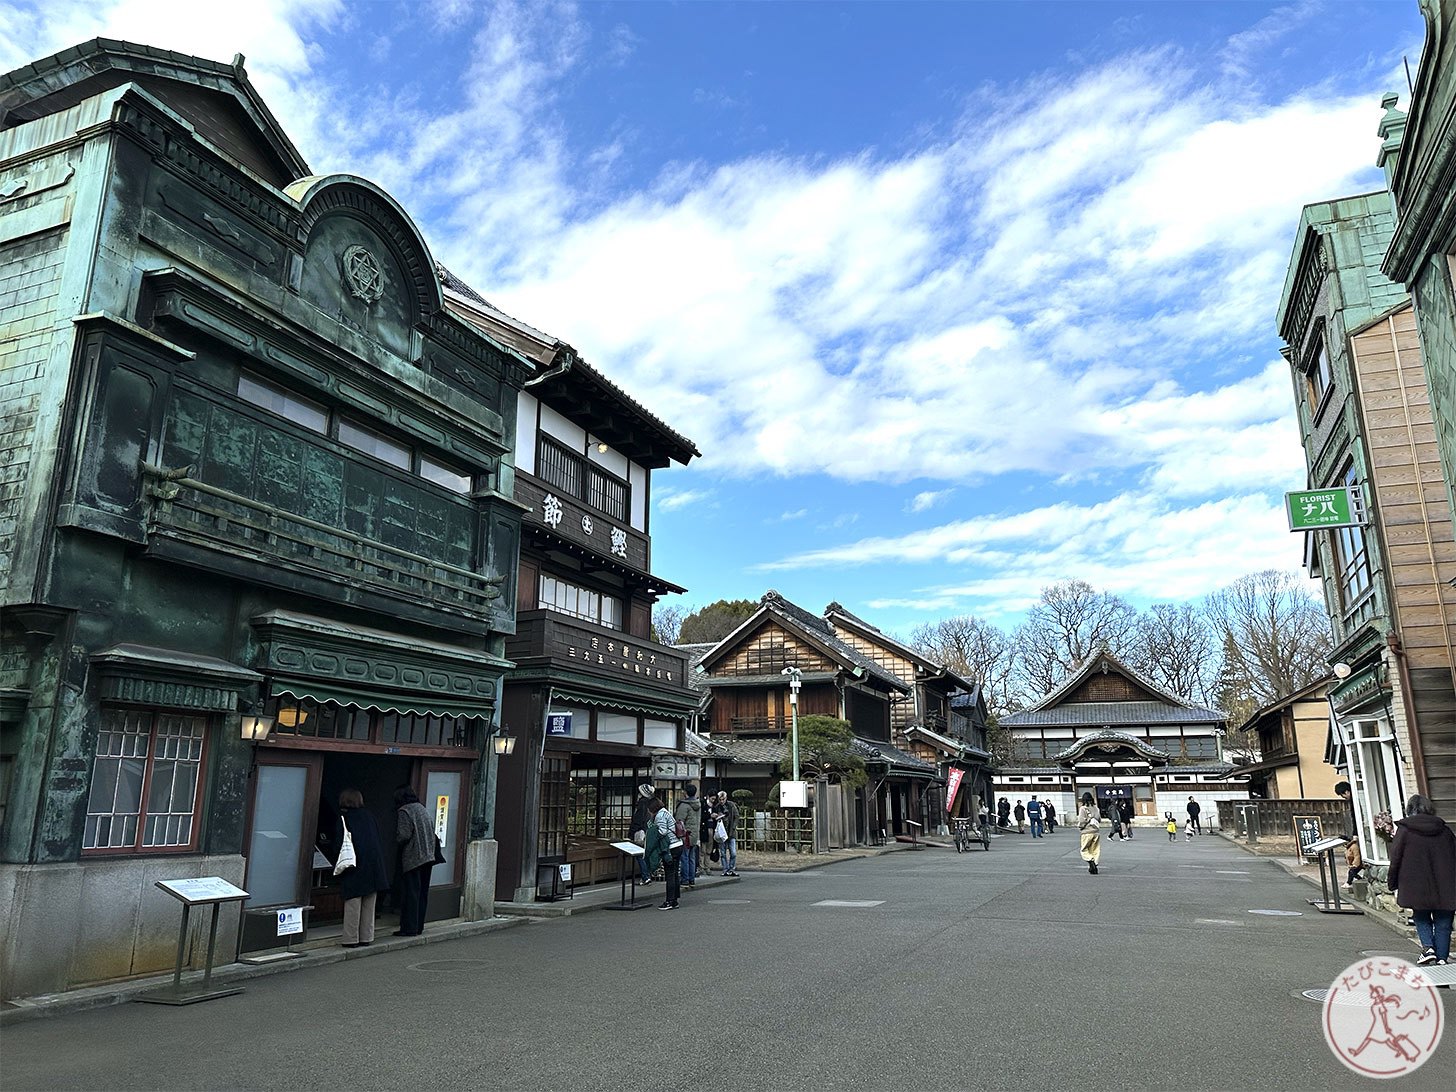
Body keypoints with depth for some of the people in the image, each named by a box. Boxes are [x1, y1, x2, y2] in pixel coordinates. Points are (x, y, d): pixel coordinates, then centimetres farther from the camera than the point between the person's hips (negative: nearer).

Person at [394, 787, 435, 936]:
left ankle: (409, 928, 1)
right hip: (428, 856, 7)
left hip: (413, 858, -7)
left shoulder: (404, 811, -10)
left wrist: (397, 839, 3)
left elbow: (403, 835, -17)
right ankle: (418, 927, 19)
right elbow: (432, 831, 13)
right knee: (422, 894, 12)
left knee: (411, 894, -1)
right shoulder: (422, 808, 13)